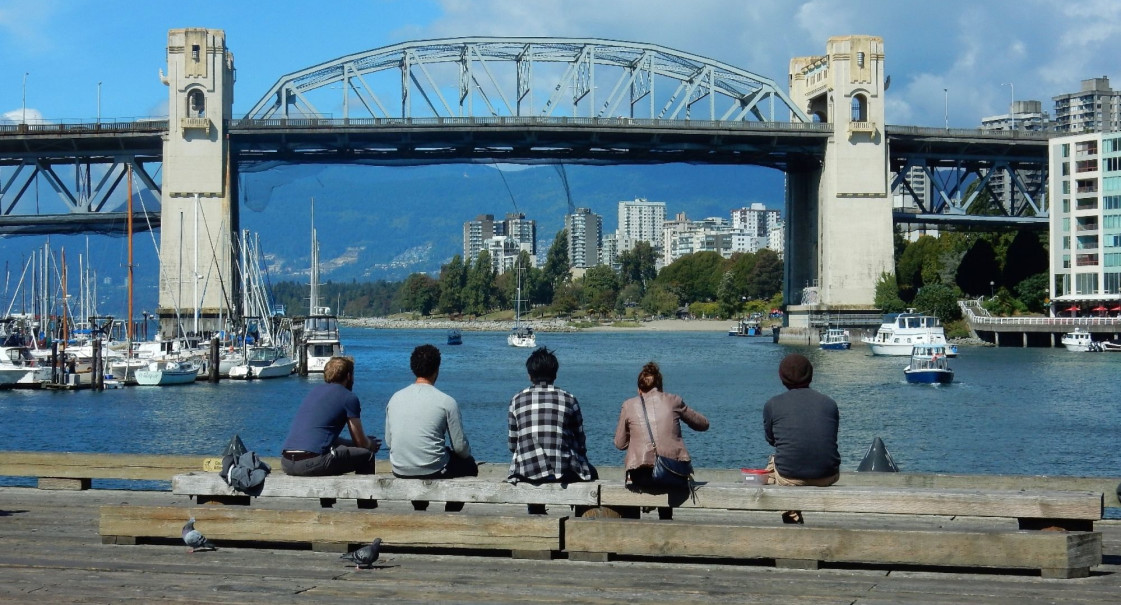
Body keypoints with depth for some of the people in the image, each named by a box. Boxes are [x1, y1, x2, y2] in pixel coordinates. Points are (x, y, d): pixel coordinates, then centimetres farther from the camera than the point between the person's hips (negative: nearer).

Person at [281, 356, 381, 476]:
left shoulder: (314, 391, 23)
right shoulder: (349, 397, 3)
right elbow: (361, 443, 8)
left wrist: (368, 443, 38)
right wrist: (372, 446, 33)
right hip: (312, 464, -8)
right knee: (367, 455, 7)